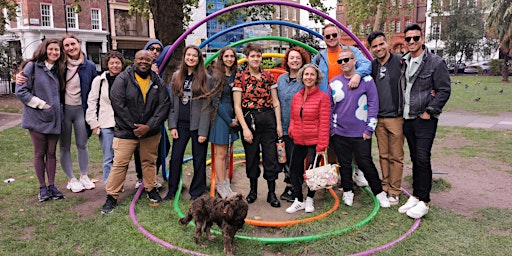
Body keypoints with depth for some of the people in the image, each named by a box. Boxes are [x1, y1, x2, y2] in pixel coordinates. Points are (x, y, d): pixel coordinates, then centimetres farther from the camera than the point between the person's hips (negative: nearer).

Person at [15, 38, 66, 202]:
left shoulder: (58, 69, 11)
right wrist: (41, 104, -13)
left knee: (51, 153, 9)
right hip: (37, 118, -4)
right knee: (39, 153, 6)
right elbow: (20, 91, -10)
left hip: (54, 119, 5)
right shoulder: (32, 66, -7)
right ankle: (42, 187, 16)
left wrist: (56, 107, 7)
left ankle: (52, 185, 17)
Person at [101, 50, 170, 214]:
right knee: (120, 163, -1)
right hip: (126, 131, -3)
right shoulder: (123, 78, -7)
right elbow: (118, 103, -13)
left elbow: (164, 105, -3)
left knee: (149, 162, 16)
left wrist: (149, 126, -13)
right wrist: (134, 126, -14)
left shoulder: (158, 81, 3)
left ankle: (151, 189, 34)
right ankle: (112, 196, 11)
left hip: (151, 131, 3)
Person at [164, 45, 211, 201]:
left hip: (198, 125, -3)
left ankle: (196, 192, 20)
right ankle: (172, 190, 21)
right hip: (180, 125, 3)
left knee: (199, 160, 6)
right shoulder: (176, 76, 7)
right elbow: (172, 103, 7)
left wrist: (203, 131, -12)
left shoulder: (205, 78, -4)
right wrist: (172, 126, 0)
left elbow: (206, 107, -7)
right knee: (175, 158, 6)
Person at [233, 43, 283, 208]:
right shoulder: (240, 77, -1)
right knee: (251, 156, 9)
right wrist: (245, 128, -12)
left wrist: (278, 124, 1)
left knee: (271, 156, 2)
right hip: (249, 119, -2)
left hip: (268, 119, 2)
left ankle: (272, 193, 12)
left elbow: (275, 101, 8)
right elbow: (237, 105, -6)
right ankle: (253, 190, 25)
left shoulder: (268, 76, 7)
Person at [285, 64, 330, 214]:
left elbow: (324, 122, -12)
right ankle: (298, 201, 22)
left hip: (314, 141, -5)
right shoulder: (296, 97, 9)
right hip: (299, 141, 5)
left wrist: (322, 145, -16)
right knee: (294, 171, 7)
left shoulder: (322, 97, -8)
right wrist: (291, 130, -1)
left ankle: (310, 199, 27)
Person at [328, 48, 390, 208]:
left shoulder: (366, 80, -3)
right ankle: (347, 191, 29)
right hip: (339, 133, 3)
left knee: (365, 163, 3)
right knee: (344, 164, 12)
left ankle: (379, 192, 20)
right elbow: (329, 108, 9)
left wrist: (369, 129, -7)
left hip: (361, 134, -3)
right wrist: (330, 129, 6)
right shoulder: (334, 83, 4)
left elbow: (373, 105, -4)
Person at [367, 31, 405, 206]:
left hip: (396, 117, -4)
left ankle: (394, 191, 14)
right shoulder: (371, 66, 8)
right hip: (378, 118, 5)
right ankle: (385, 188, 24)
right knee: (383, 155, 13)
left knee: (396, 157, 3)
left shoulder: (400, 61, -7)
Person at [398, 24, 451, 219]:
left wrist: (429, 112, -11)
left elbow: (445, 90, -8)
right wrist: (402, 110, 6)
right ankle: (415, 196, 22)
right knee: (415, 158, 13)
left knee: (423, 159, -7)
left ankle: (424, 201, 3)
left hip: (425, 119, -6)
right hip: (407, 118, 6)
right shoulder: (403, 62, 10)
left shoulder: (435, 62, -7)